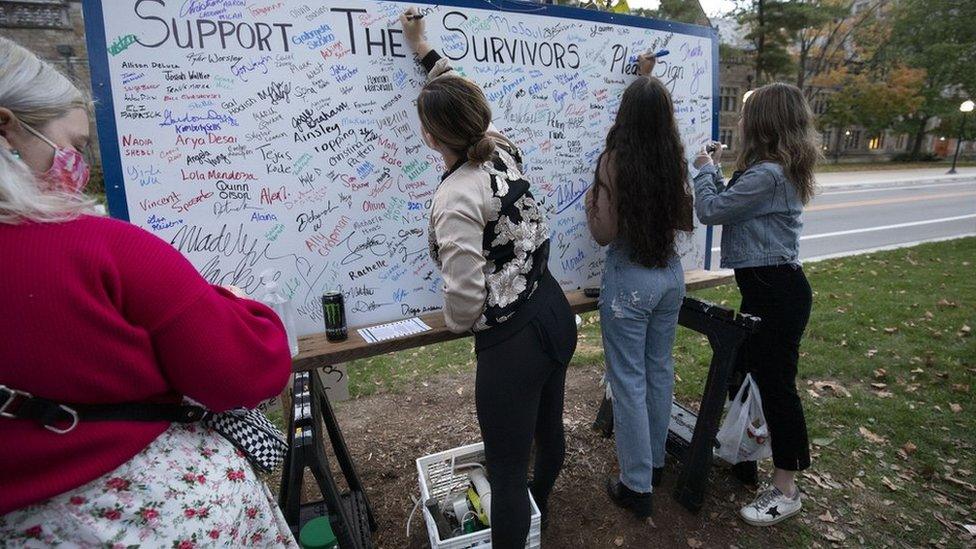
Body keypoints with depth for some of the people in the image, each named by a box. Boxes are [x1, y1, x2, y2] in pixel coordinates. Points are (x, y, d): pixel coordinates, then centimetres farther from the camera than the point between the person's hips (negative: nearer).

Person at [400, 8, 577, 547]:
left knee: (506, 472, 8)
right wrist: (424, 49, 30)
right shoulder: (502, 152, -1)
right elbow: (467, 101, 20)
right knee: (548, 429, 30)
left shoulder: (456, 200, -23)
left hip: (510, 344, -9)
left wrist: (456, 321, 0)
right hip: (556, 316, 10)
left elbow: (465, 298, -24)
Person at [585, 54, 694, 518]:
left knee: (629, 381, 5)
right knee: (660, 370, 19)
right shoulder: (675, 159, 0)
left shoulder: (614, 160, -16)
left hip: (628, 281, -6)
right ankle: (655, 462, 38)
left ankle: (637, 486, 18)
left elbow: (605, 234, -16)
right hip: (670, 274, 6)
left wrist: (590, 202, 4)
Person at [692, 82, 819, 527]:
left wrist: (705, 169, -3)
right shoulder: (781, 170, 12)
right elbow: (731, 203, 16)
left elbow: (709, 210, -19)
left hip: (776, 292, -11)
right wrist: (717, 171, 11)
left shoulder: (767, 175, -22)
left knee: (776, 383, -1)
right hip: (766, 287, 11)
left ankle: (785, 490, 13)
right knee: (742, 366, 22)